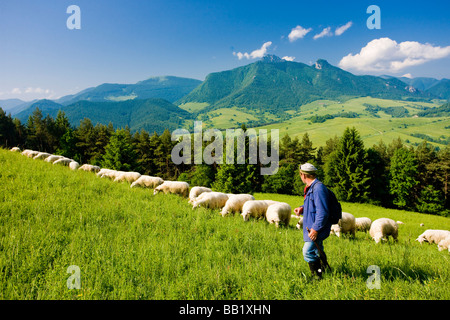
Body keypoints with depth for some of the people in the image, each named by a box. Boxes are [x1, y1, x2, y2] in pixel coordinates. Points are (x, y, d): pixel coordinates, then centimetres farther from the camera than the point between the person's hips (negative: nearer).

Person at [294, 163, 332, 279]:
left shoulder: (318, 188, -22)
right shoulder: (311, 188, 12)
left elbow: (322, 212, -26)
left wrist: (315, 229, -24)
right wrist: (302, 209, 8)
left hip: (316, 230, -11)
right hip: (313, 227, 11)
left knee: (308, 252, -9)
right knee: (317, 252, 21)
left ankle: (317, 276, 2)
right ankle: (322, 269, 35)